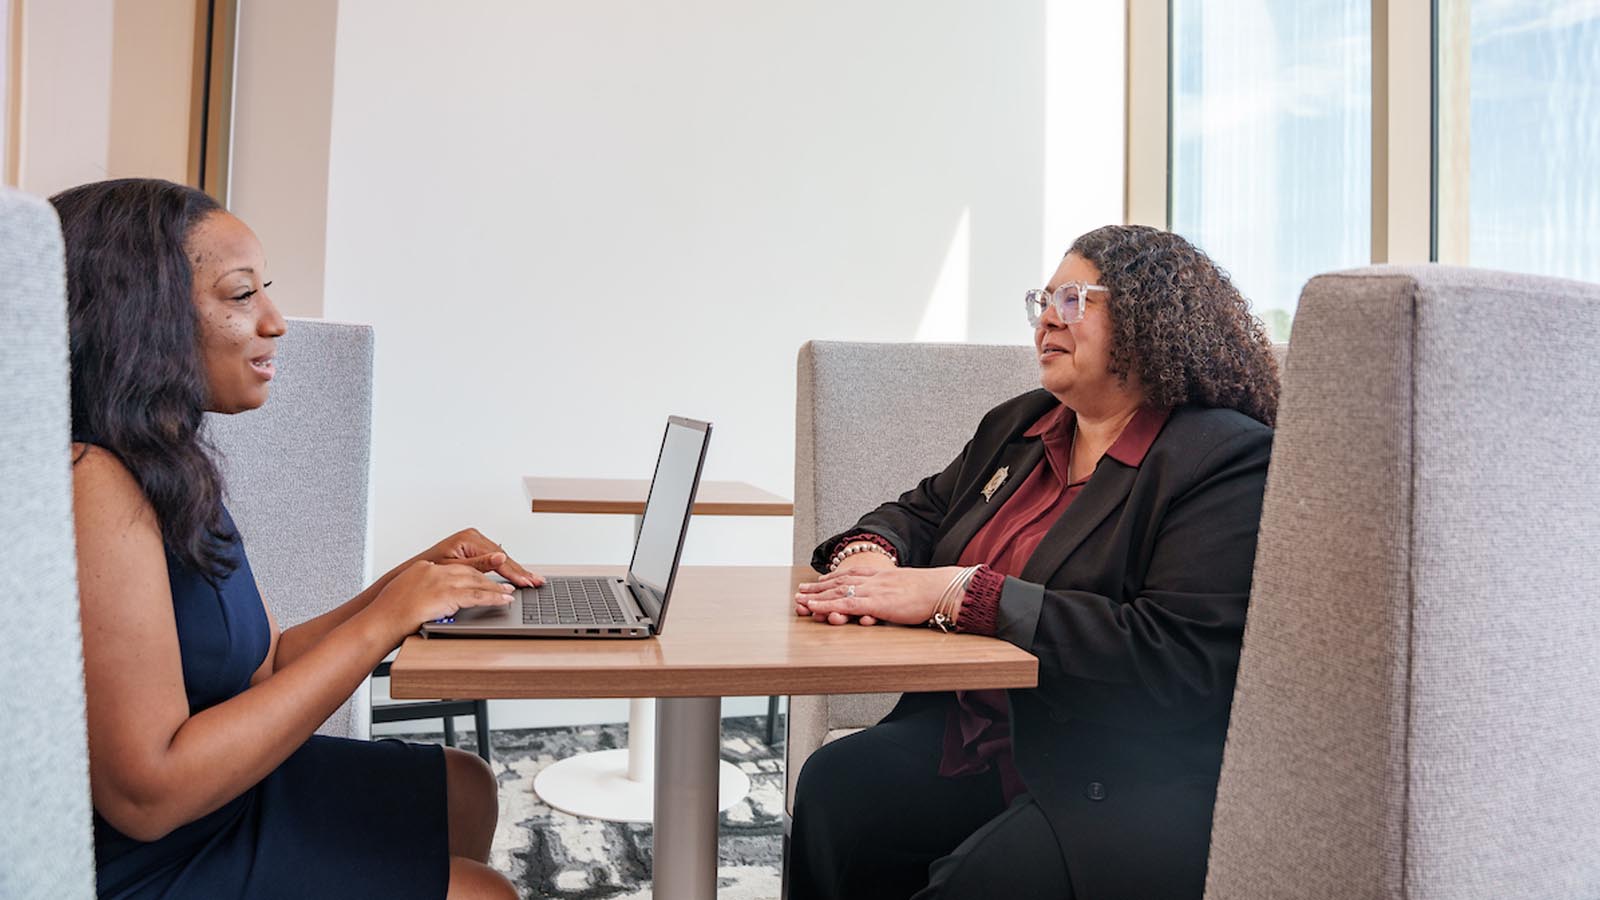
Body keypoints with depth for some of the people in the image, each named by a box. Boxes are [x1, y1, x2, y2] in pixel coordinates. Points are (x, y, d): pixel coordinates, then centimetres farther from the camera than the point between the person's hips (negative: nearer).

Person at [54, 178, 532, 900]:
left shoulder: (172, 471, 4)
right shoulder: (92, 488, -26)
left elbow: (267, 663, 7)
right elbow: (146, 792, -29)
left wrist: (411, 583, -6)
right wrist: (382, 622, -26)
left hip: (223, 792, 9)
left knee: (464, 788, 20)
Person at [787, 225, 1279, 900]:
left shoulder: (1228, 459, -12)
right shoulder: (1020, 425, 15)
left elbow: (1179, 656, -22)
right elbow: (921, 510, 22)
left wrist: (958, 593, -25)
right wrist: (868, 555, -5)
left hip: (1137, 788, -6)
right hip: (976, 738, 7)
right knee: (832, 789, -18)